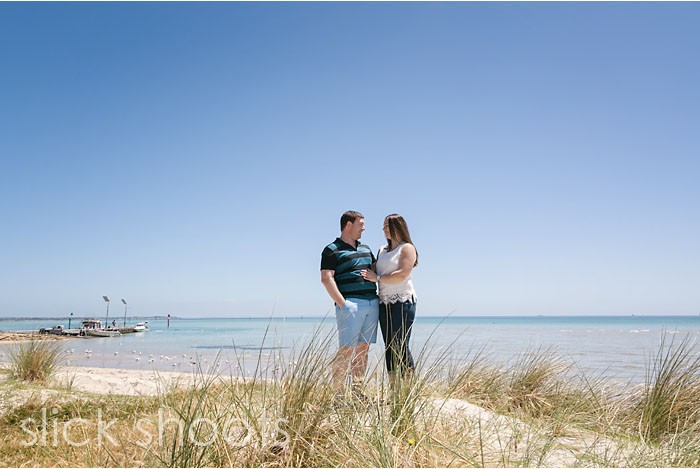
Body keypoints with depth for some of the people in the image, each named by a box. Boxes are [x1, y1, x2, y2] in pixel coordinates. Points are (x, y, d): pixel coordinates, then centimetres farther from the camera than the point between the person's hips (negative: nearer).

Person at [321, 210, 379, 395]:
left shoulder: (365, 249, 22)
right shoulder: (332, 250, -1)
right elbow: (326, 279, -10)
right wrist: (341, 303, -18)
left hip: (372, 303, 7)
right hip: (350, 303, -7)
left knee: (363, 349, 7)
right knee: (346, 349, -9)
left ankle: (357, 391, 14)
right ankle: (337, 393, -4)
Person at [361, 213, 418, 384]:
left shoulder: (407, 248, -2)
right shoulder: (382, 250, 19)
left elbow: (402, 275, -15)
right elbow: (374, 273, 22)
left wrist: (377, 278, -12)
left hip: (403, 301, -7)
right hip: (384, 304, 7)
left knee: (401, 347, -9)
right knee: (389, 347, 7)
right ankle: (393, 388, 12)